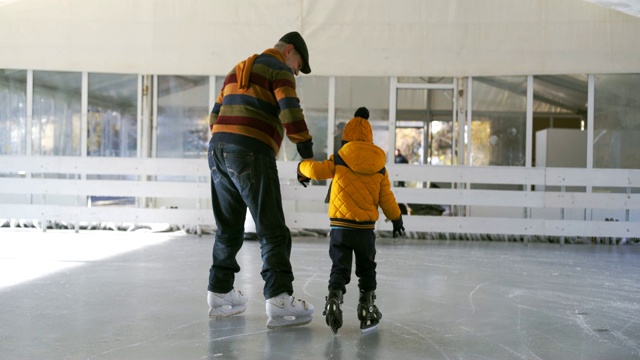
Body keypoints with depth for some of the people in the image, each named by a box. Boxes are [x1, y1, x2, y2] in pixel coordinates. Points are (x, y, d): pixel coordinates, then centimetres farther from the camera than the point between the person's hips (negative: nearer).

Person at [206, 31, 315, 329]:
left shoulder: (238, 70, 27)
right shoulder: (279, 70, 3)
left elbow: (215, 116, 25)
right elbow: (290, 111, -13)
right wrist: (305, 147, -7)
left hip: (218, 150, 8)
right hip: (252, 154, -8)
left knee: (228, 228, 17)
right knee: (273, 230, -8)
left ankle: (220, 294, 22)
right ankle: (278, 300, -14)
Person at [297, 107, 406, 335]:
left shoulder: (339, 160, -2)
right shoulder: (379, 166, 4)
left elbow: (317, 170, -4)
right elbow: (386, 198, 6)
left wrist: (302, 166, 18)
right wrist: (397, 219, 19)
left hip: (340, 226, -1)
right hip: (366, 229, 1)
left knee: (339, 268, 5)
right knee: (366, 269, 16)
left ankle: (334, 300, -16)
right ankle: (367, 311, 15)